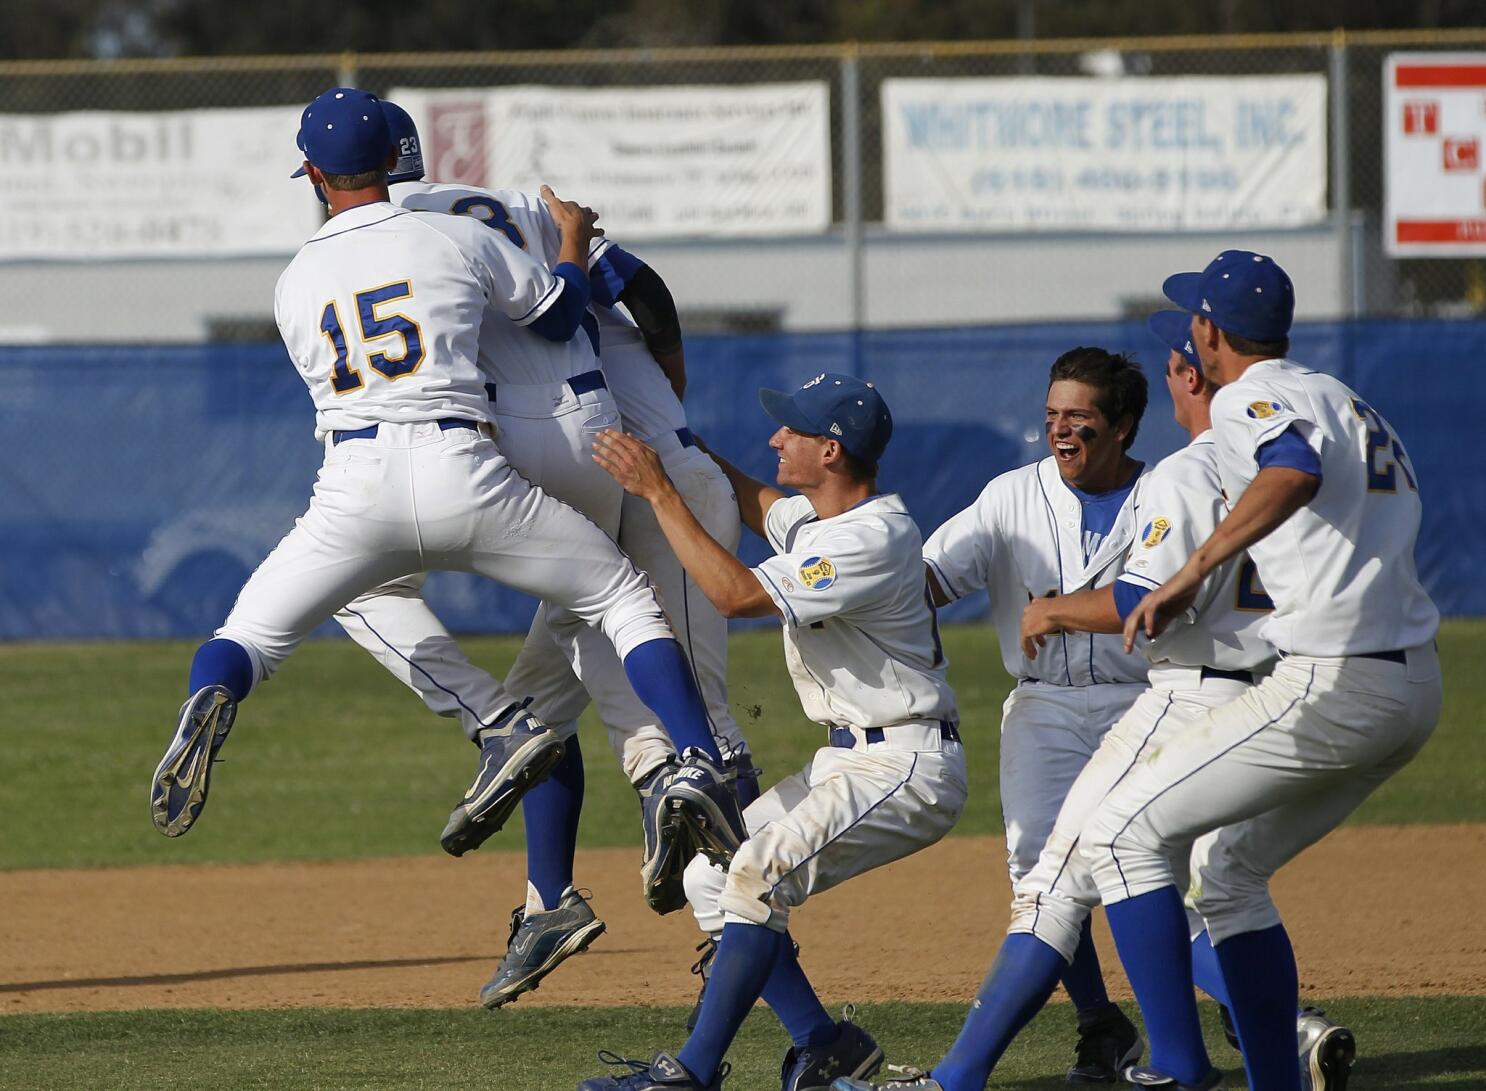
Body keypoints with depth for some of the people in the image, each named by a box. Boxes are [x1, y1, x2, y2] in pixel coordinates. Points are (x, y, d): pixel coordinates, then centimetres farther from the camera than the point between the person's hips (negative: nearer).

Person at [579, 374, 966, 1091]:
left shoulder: (874, 539, -22)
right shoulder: (812, 519, 8)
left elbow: (737, 595, -28)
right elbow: (752, 502, 31)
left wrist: (659, 492, -23)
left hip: (907, 765, -11)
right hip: (849, 761, 11)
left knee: (759, 874, -24)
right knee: (709, 875, 8)